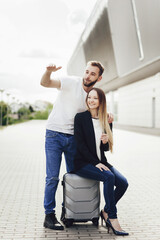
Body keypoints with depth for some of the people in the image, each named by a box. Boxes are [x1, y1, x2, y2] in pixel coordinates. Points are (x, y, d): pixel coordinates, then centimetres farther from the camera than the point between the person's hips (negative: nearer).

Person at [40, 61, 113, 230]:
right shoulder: (71, 82, -10)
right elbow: (45, 83, -21)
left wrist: (107, 115, -3)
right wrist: (48, 71, -44)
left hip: (73, 138, 5)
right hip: (54, 134, -5)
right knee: (52, 177, -4)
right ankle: (49, 216, 5)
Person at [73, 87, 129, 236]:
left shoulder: (106, 120, 9)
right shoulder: (80, 117, -5)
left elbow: (106, 148, 14)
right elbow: (80, 145, -11)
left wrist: (105, 142, -11)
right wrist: (95, 163, -17)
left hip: (100, 162, 5)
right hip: (82, 163, -5)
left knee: (123, 182, -15)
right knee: (109, 177, -29)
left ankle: (106, 212, 6)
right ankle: (112, 218, -15)